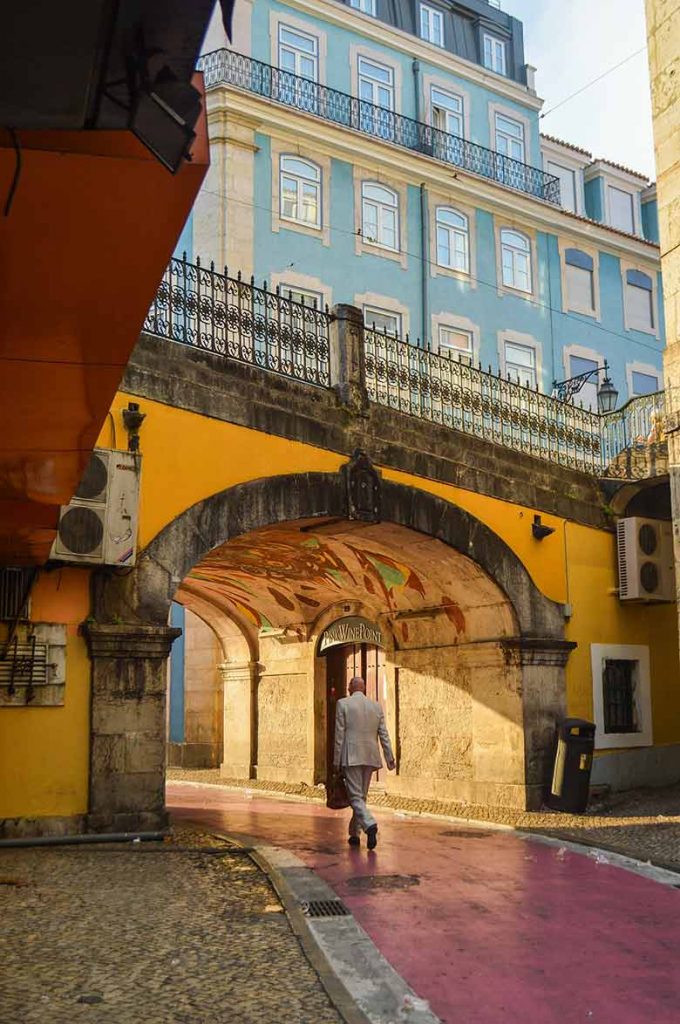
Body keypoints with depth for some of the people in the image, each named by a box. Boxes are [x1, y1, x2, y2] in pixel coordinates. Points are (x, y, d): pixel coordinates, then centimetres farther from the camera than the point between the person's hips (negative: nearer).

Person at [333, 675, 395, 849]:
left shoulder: (343, 704, -2)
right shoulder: (376, 706, 9)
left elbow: (339, 734, -4)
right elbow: (384, 734, 7)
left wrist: (336, 760, 0)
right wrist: (390, 758, 9)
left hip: (351, 757, -4)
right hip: (370, 757, 4)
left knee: (355, 796, -5)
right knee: (361, 795, 15)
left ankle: (370, 825, -27)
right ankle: (354, 833, 21)